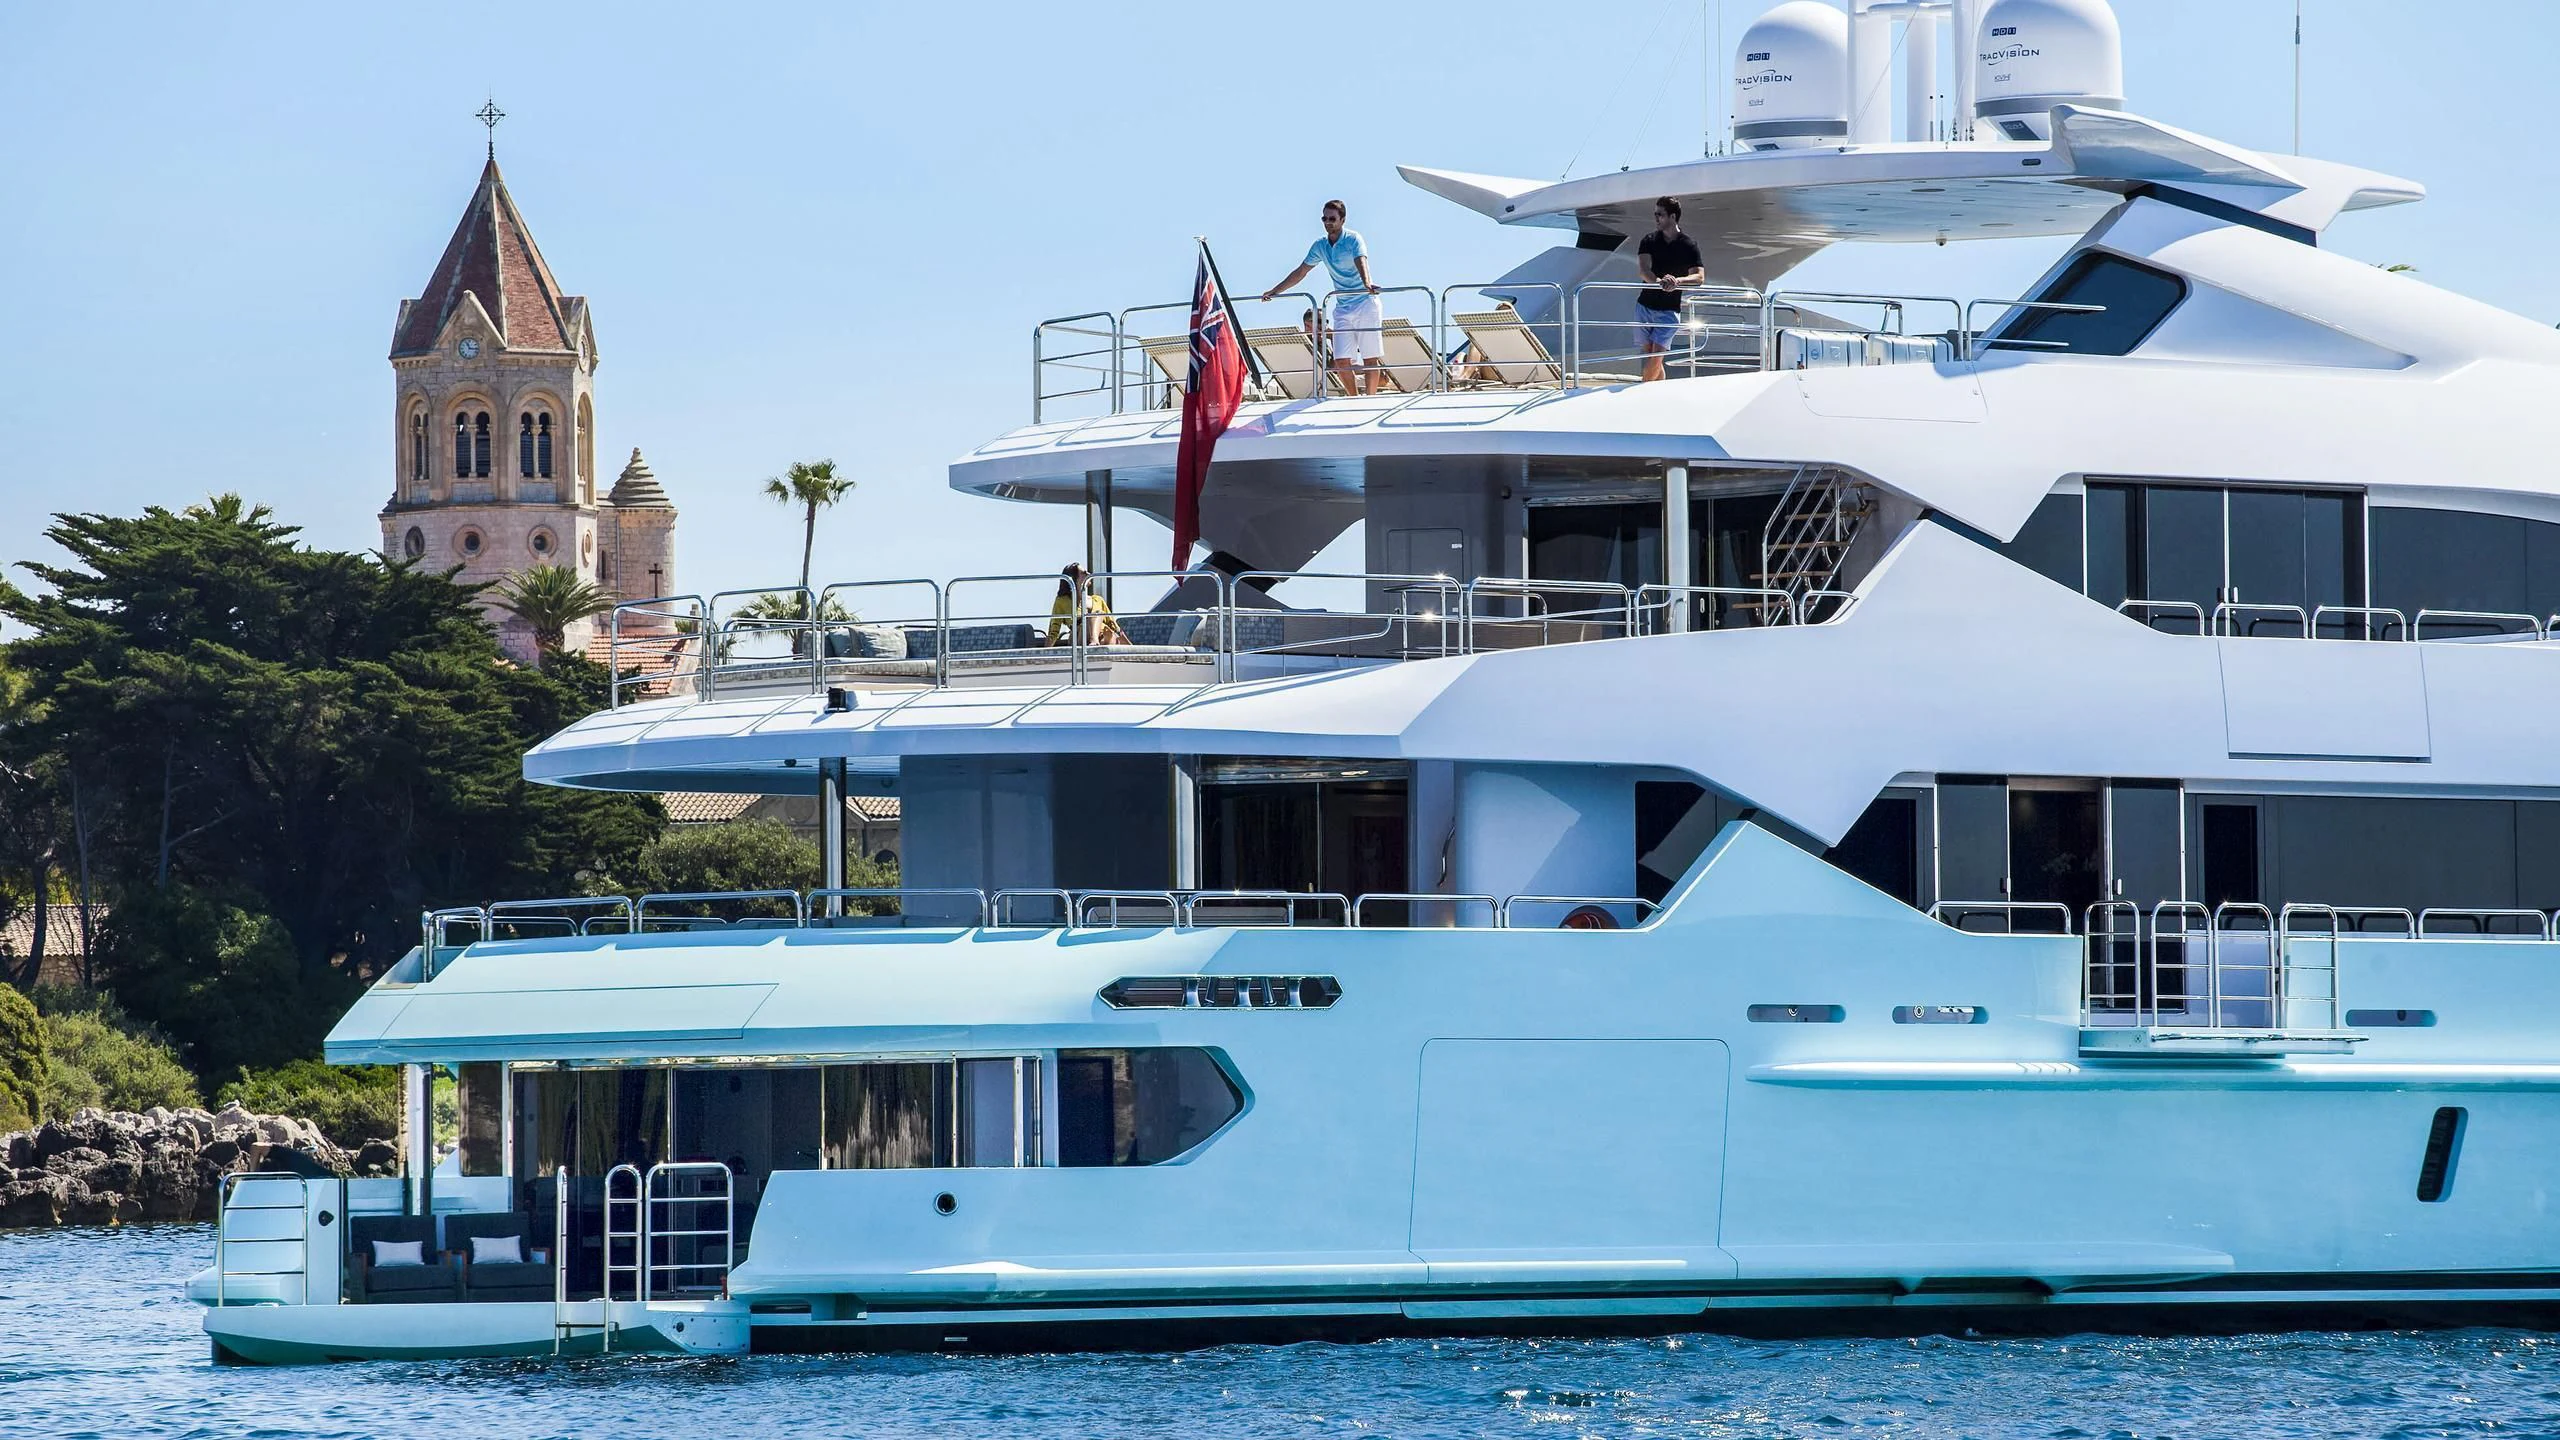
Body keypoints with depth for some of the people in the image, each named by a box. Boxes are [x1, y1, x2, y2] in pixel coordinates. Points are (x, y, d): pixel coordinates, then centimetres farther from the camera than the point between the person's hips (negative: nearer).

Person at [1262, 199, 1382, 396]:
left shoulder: (1353, 239, -8)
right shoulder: (1320, 247, 9)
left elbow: (1361, 262, -27)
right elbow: (1300, 272, 18)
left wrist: (1367, 284, -47)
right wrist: (1275, 291, 16)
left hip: (1366, 304, -5)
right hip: (1343, 308, 5)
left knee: (1370, 357, -6)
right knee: (1341, 361, -5)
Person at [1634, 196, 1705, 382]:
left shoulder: (1688, 246, -2)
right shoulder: (1649, 241, 4)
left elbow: (1699, 277, -9)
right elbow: (1643, 269, -12)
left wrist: (1678, 281, -30)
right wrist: (1659, 282, -34)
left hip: (1669, 309, -3)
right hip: (1645, 304, 3)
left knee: (1656, 356, -12)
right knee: (1648, 354, 3)